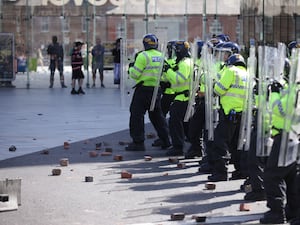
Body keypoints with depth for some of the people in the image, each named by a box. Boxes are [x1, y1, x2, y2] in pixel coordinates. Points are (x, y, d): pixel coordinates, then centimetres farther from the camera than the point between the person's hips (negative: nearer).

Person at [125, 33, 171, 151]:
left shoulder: (143, 56, -14)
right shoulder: (161, 56, 6)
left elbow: (135, 74, -13)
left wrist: (131, 68, 6)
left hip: (144, 89, -7)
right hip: (156, 89, 7)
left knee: (136, 115, 0)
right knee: (157, 115, 18)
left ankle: (138, 142, -3)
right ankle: (165, 140, 21)